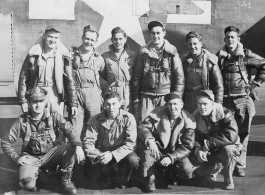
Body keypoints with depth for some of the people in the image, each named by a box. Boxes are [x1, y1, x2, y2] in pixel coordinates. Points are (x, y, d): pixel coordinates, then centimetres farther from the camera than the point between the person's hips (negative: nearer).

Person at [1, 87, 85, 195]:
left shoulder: (54, 117, -8)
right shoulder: (22, 120, -9)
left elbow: (69, 130, -21)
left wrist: (78, 146, -40)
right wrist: (16, 158, -14)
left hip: (50, 156, 1)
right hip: (31, 158, -1)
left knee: (70, 147, -26)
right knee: (26, 183, -31)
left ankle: (65, 179, -3)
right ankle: (35, 172, 8)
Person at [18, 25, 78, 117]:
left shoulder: (63, 56, 1)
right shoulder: (33, 55, 2)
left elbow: (70, 80, 2)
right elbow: (23, 78, 4)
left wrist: (73, 103, -1)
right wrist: (23, 100, 0)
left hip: (56, 98, 0)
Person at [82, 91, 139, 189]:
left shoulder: (128, 118, -13)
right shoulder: (96, 120, -9)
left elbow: (130, 143, -17)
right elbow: (87, 142, -12)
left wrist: (113, 155, -30)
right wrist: (98, 155, -32)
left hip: (121, 153, -1)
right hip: (102, 152, 1)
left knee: (133, 160, -33)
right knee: (86, 161, -27)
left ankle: (120, 181, 0)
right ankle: (106, 180, 2)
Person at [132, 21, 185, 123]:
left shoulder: (171, 52, 2)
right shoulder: (143, 52, 5)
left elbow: (179, 77, 1)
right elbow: (136, 77, 8)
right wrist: (136, 99, 4)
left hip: (165, 96, -1)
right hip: (146, 96, 1)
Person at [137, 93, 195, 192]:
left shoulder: (188, 121, -11)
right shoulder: (158, 112, -11)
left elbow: (187, 146, -12)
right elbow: (142, 127, -18)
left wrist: (171, 158, -28)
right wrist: (149, 140, -40)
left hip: (175, 153, 0)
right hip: (157, 149, 0)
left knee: (187, 172, -24)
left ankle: (170, 174, 15)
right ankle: (149, 180, -14)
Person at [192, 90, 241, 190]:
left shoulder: (224, 114, -22)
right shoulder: (195, 117, -7)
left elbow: (231, 136, -34)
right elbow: (194, 138, -7)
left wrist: (207, 144, -32)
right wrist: (198, 150, -30)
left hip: (228, 146, -3)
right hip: (209, 152, 4)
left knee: (228, 150, -37)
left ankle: (228, 180, -13)